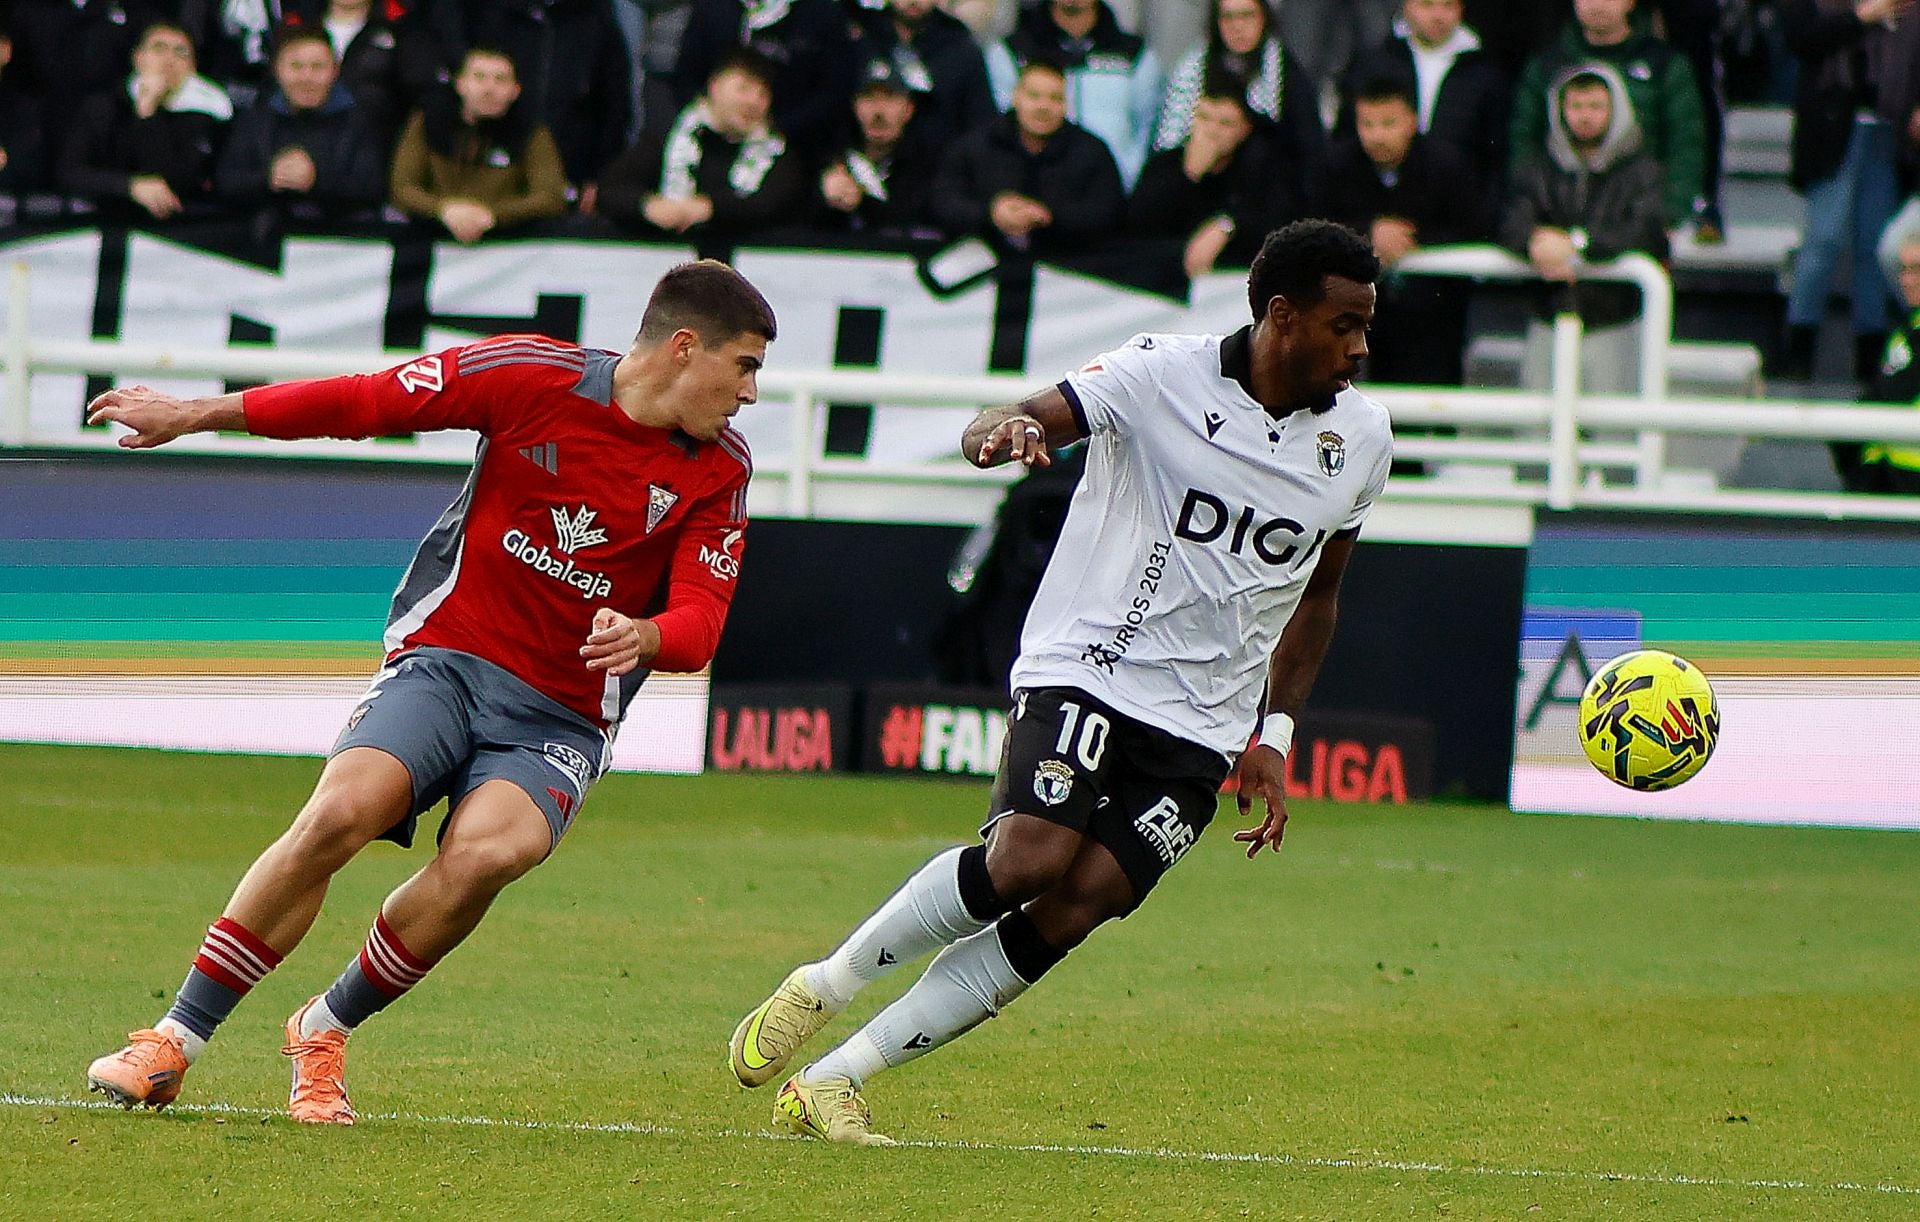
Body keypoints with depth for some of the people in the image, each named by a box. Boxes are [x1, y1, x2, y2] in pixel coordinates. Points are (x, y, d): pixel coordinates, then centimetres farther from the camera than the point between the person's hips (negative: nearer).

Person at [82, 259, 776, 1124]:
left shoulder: (719, 471, 0)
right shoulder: (534, 377, -7)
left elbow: (700, 621, -6)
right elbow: (361, 403, -1)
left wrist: (642, 635, -30)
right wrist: (193, 415, 1)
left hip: (562, 718, 1)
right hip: (447, 658, -1)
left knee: (486, 853, -29)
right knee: (338, 815, -27)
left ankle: (326, 1030, -6)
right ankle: (177, 1039, -13)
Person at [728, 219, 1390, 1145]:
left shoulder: (1360, 436, 6)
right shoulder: (1163, 375, -9)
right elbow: (1001, 428, -12)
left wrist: (1273, 736, 16)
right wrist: (1009, 429, -37)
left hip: (1201, 731, 4)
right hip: (1086, 669, -4)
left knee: (1072, 911, -11)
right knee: (1030, 858, -26)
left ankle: (832, 1082, -6)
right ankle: (818, 989, -3)